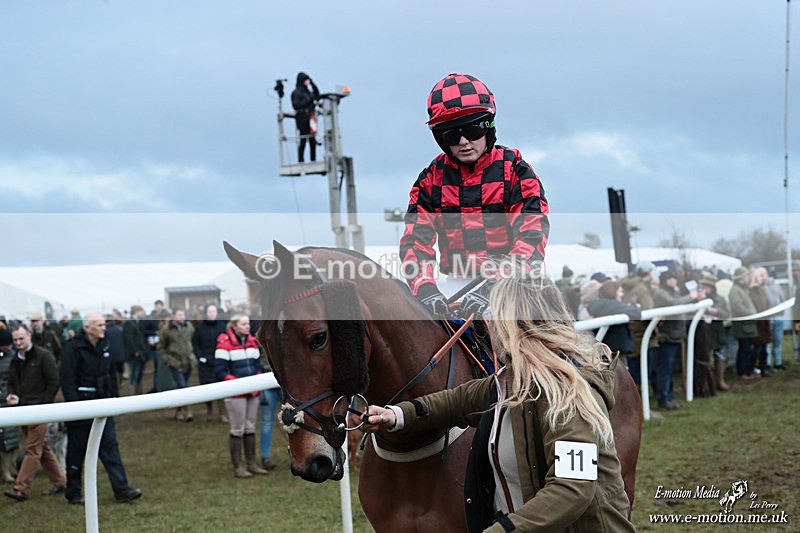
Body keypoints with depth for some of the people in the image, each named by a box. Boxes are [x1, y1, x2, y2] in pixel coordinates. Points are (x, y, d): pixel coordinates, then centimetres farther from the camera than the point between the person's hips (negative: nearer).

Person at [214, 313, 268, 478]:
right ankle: (237, 467, 4)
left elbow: (258, 365, 17)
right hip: (235, 395, -7)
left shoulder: (252, 342, 11)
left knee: (250, 428, 11)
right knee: (237, 430, -2)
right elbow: (220, 371, -13)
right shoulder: (225, 344, -10)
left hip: (253, 393, 7)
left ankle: (251, 464, 19)